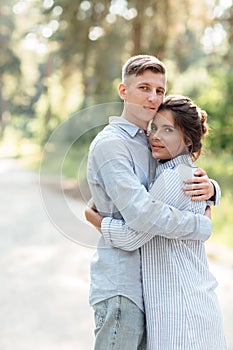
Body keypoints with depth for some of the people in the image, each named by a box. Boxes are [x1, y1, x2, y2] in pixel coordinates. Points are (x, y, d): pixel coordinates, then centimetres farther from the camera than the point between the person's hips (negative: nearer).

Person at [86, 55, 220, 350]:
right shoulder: (110, 143, -14)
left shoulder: (151, 143, 16)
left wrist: (209, 188, -6)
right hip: (121, 285, -9)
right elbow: (142, 214, -25)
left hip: (149, 283, 9)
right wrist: (203, 225, -13)